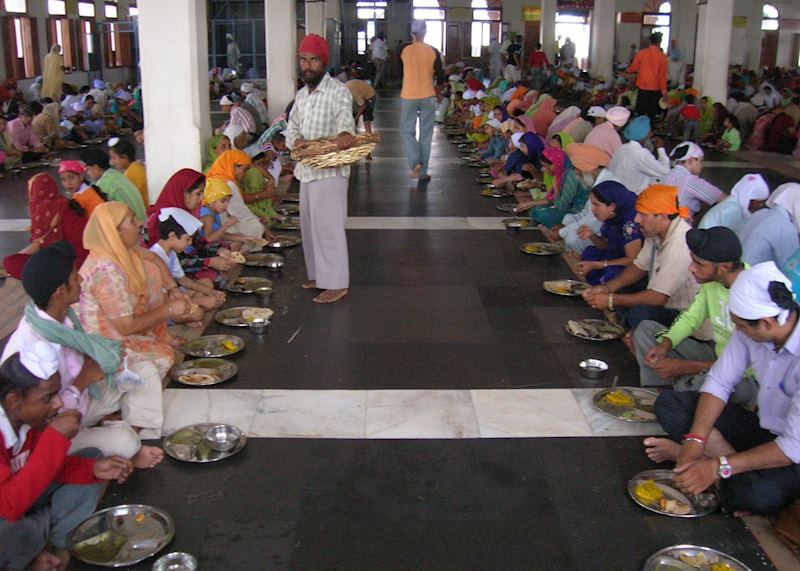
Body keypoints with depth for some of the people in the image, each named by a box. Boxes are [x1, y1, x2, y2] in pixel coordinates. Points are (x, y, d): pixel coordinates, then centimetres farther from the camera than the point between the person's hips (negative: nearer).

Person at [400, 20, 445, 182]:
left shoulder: (405, 51, -5)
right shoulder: (433, 52, -5)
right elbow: (440, 75, -2)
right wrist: (437, 90, 17)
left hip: (408, 97, -1)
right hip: (428, 97, 1)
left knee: (407, 131, 11)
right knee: (426, 134, 7)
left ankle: (415, 162, -12)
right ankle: (422, 172, 10)